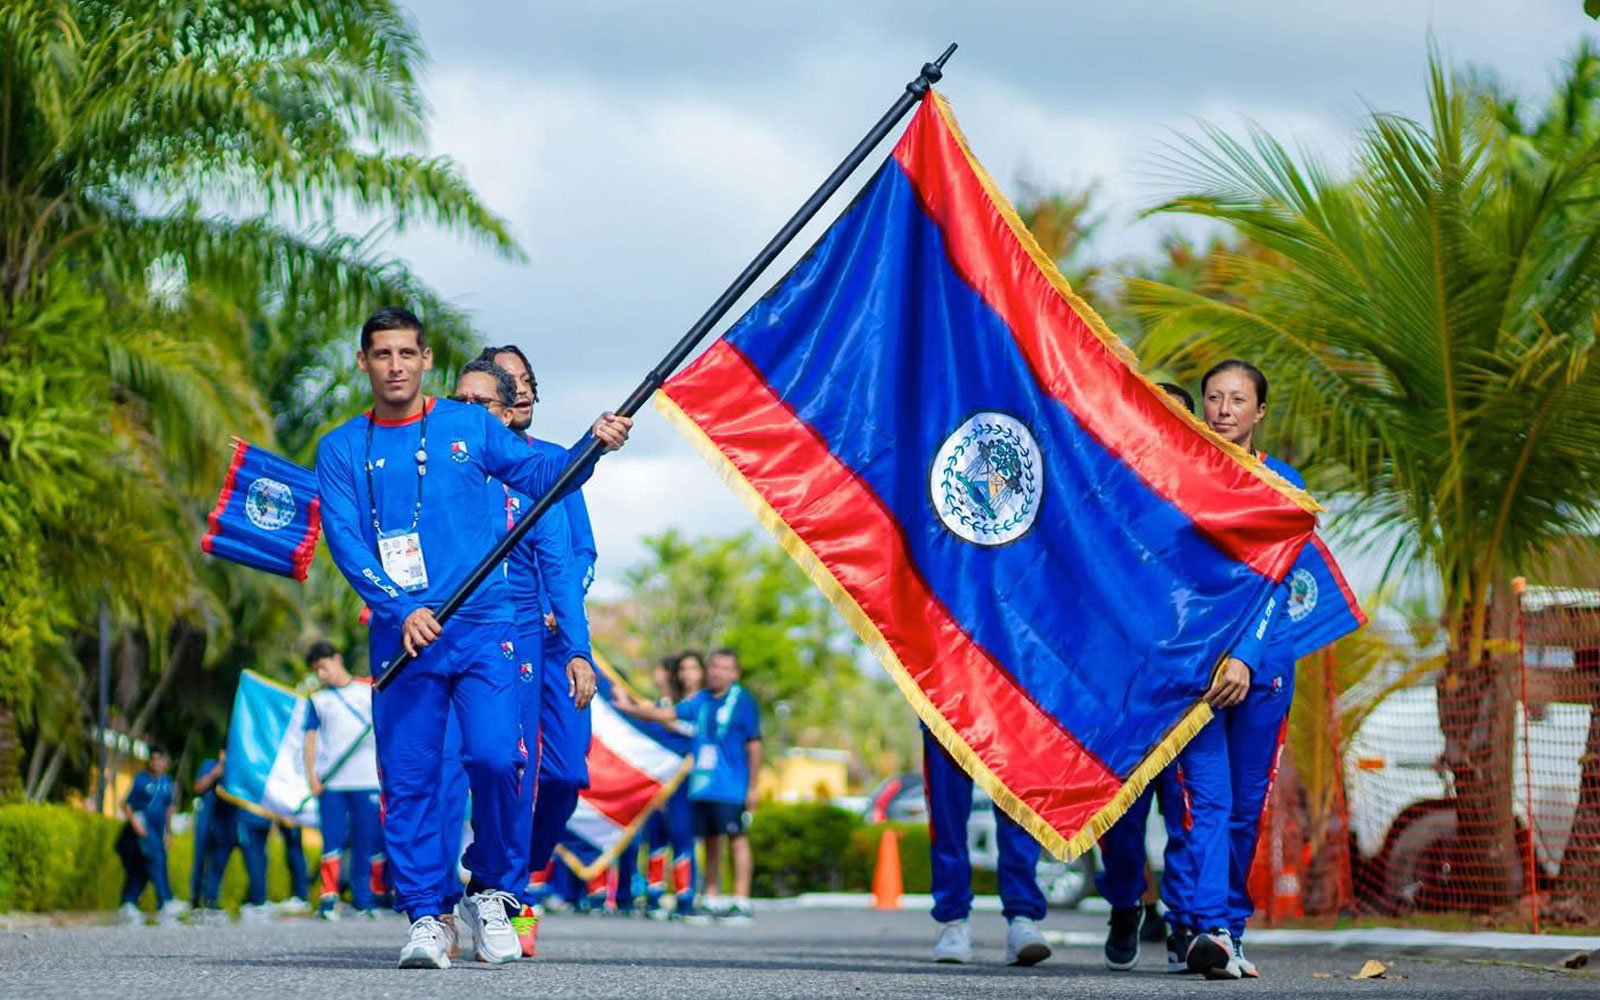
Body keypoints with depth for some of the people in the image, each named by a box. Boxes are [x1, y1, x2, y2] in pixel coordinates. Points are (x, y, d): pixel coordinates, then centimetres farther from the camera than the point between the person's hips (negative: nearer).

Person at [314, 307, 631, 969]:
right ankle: (424, 919, 3)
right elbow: (345, 540, -2)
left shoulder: (468, 425, 10)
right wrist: (401, 609, -15)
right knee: (408, 778, -4)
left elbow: (537, 474, 9)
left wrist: (591, 446, -11)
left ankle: (490, 896, 6)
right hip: (403, 635, 0)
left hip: (483, 627, 0)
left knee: (494, 759, -13)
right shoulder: (342, 450, 7)